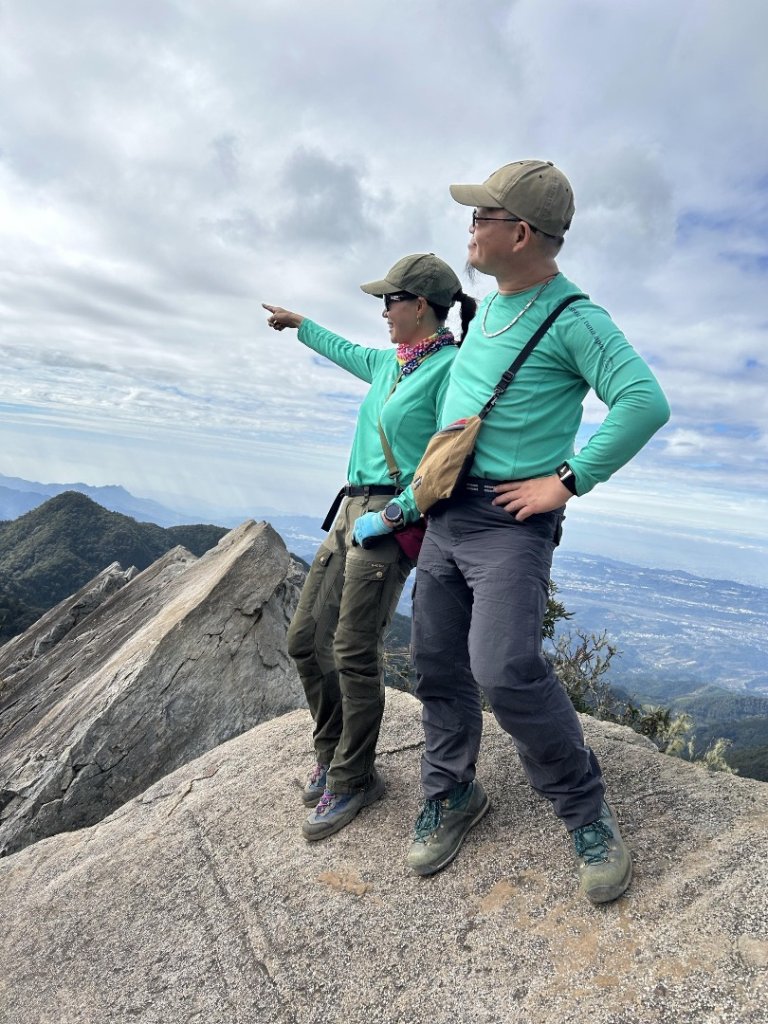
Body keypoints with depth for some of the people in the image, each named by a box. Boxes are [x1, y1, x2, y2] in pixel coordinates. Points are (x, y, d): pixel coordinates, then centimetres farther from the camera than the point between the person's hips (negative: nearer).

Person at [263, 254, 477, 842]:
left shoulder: (452, 366, -7)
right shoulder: (391, 363, 18)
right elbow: (348, 353, 39)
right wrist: (300, 324, 51)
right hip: (352, 509, 9)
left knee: (354, 652, -6)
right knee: (306, 639, 10)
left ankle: (351, 783, 13)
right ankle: (332, 754, 28)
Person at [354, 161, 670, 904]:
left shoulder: (573, 318, -11)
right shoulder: (487, 307, 15)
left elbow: (645, 402, -21)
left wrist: (566, 481, -19)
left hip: (511, 520, -8)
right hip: (445, 514, 8)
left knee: (507, 670, -18)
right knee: (438, 667, 10)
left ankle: (586, 812, 6)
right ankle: (450, 796, 29)